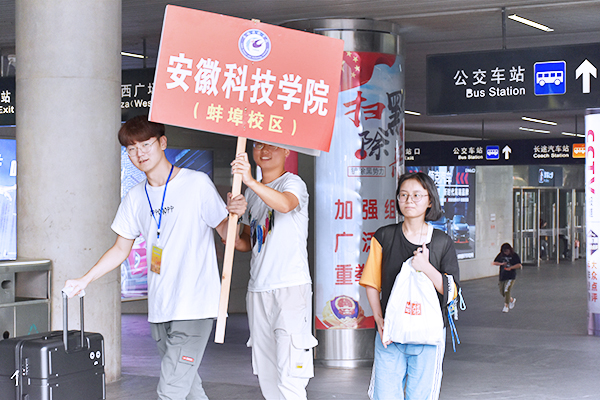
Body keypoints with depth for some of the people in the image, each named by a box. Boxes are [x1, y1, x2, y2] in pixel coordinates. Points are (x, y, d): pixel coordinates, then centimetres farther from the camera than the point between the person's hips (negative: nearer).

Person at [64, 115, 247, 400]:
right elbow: (121, 249, 20)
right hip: (159, 310, 6)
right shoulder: (135, 198, 12)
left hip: (194, 307, -6)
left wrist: (234, 214, -25)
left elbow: (225, 233, -3)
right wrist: (85, 280, 11)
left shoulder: (197, 183, -4)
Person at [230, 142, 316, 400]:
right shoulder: (251, 193, 20)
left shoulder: (293, 182, -3)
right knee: (266, 375, 9)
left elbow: (285, 204, -28)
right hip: (257, 289, 7)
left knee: (289, 377, -15)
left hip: (291, 286, -7)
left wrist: (250, 181, -43)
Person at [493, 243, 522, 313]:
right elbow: (494, 262, 9)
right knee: (502, 292, 10)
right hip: (502, 276, 5)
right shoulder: (500, 255, 5)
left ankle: (506, 306, -4)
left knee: (507, 291, -15)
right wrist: (501, 263, -10)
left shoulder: (514, 255, -7)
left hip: (511, 276, -5)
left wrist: (510, 267, -24)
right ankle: (512, 300, 36)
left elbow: (519, 265, -13)